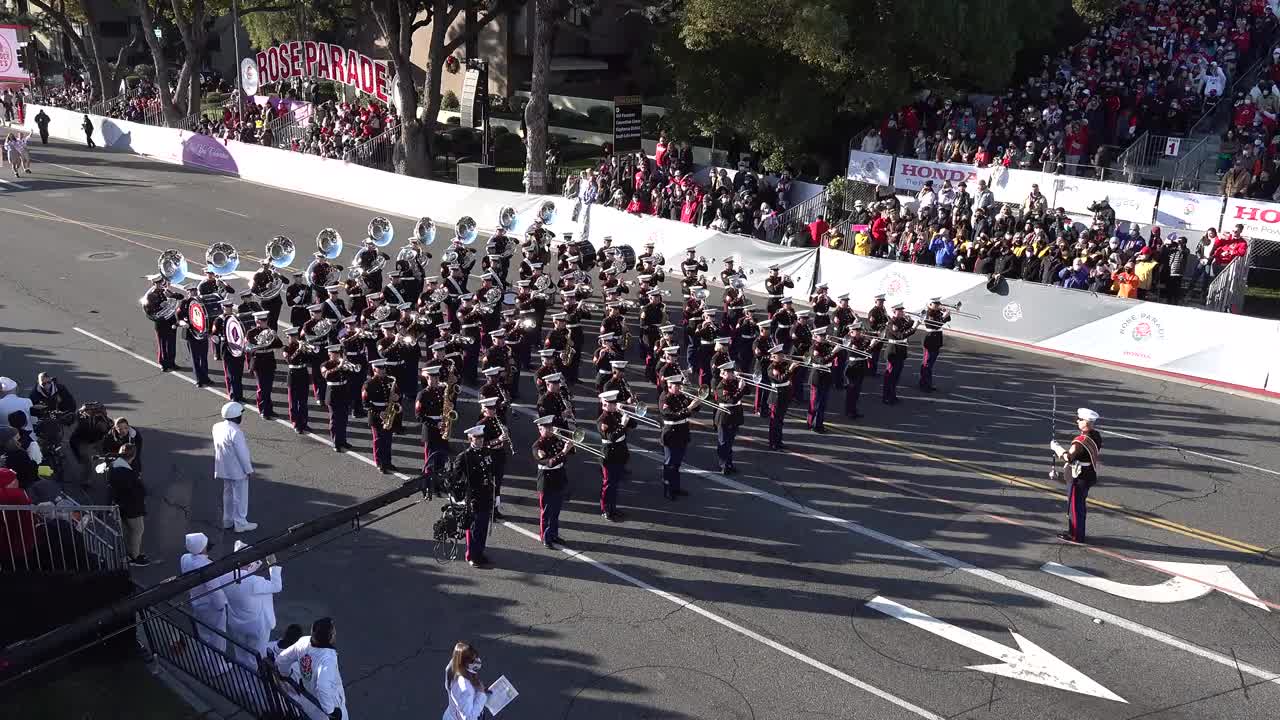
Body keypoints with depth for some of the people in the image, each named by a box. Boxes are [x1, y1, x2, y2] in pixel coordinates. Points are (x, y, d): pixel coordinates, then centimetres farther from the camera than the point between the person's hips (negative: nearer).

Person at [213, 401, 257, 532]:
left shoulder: (217, 427, -1)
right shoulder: (235, 432, -26)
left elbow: (217, 449, 9)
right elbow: (242, 453, -21)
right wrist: (249, 470, -12)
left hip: (225, 469, 8)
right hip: (238, 470, -8)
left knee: (228, 494, 22)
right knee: (240, 497, 5)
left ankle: (228, 520, 33)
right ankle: (240, 523, 15)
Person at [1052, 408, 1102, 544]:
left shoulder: (1081, 441, -27)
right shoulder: (1096, 436, 2)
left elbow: (1068, 457, -27)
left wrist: (1056, 447, -11)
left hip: (1080, 478, -9)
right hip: (1090, 475, 9)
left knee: (1075, 505, 2)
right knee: (1081, 504, 20)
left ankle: (1076, 536, 11)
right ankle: (1074, 531, 33)